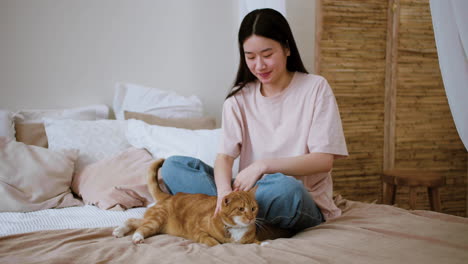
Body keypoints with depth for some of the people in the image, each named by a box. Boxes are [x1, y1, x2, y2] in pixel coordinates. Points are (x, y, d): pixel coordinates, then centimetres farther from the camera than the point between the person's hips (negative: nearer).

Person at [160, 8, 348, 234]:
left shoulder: (315, 88, -2)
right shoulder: (239, 98, 8)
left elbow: (324, 160, -8)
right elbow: (225, 156, -4)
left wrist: (263, 165, -18)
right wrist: (224, 190, -27)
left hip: (305, 203, -3)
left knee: (285, 187, -40)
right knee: (173, 166, -12)